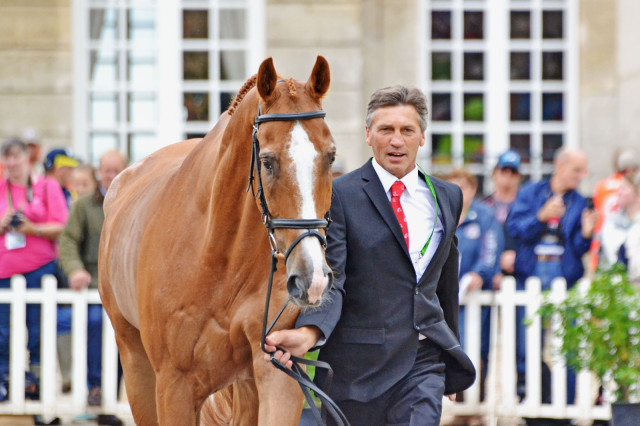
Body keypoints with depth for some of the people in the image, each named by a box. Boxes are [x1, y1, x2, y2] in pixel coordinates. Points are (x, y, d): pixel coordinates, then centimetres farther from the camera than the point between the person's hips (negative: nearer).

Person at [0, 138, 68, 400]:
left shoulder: (47, 187, 7)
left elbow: (60, 228, 1)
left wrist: (33, 229, -14)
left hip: (39, 267, -2)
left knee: (38, 328, -2)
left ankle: (38, 379, 5)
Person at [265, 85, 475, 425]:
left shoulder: (448, 197, 12)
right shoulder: (340, 194, -5)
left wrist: (452, 359, 28)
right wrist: (309, 332, -35)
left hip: (424, 361, 3)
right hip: (358, 364, -3)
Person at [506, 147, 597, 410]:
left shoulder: (579, 204, 11)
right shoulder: (530, 194, 9)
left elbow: (579, 249, 5)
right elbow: (515, 228, -4)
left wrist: (585, 234, -15)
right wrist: (542, 216, -17)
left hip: (564, 274, 0)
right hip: (530, 273, 0)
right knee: (526, 342, 0)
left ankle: (564, 402, 0)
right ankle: (525, 396, 9)